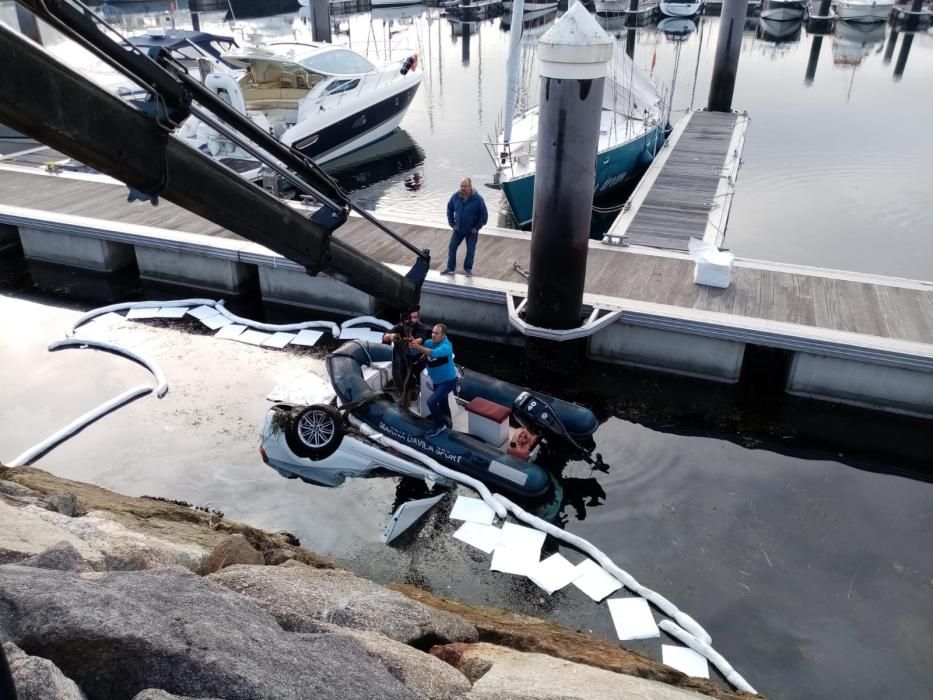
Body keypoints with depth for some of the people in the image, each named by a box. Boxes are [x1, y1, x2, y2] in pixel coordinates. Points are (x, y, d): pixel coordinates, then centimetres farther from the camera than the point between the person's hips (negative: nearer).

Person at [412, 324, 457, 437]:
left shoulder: (446, 346, -29)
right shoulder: (430, 342, -8)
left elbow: (434, 353, -46)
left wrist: (418, 347, -56)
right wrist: (414, 342, -39)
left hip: (448, 381, -8)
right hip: (437, 381, 8)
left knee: (431, 402, -19)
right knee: (441, 402, 26)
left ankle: (439, 425, 1)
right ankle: (444, 421, 48)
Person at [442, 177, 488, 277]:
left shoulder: (477, 199, -19)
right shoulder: (455, 196, -10)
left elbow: (484, 215, -12)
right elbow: (449, 210, 6)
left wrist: (477, 227, -11)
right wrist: (452, 224, 1)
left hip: (472, 231, -3)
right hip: (458, 229, 3)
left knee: (470, 250, 9)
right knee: (452, 248, 5)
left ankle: (468, 269, 27)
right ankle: (450, 268, 17)